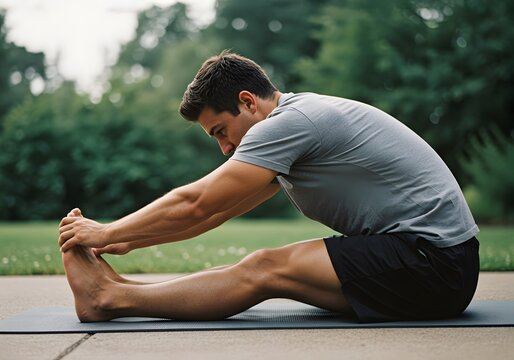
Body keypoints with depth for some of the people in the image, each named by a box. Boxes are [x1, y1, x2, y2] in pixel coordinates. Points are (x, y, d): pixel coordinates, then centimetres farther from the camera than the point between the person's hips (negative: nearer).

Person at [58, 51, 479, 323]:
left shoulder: (291, 122, -15)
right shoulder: (296, 119, 15)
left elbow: (194, 204, -13)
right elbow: (217, 211, 20)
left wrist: (106, 232, -2)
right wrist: (128, 241, 17)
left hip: (434, 261, -10)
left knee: (267, 269, -13)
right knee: (266, 268, 3)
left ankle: (111, 299, -6)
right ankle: (115, 289, 5)